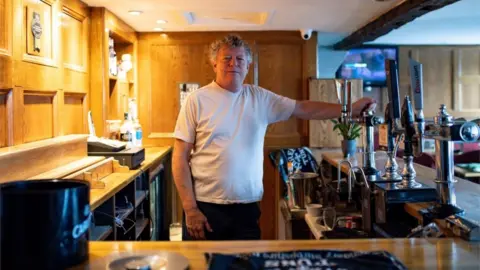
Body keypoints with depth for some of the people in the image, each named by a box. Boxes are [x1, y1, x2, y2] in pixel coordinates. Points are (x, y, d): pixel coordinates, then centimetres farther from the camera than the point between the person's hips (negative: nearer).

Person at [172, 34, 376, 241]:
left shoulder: (260, 97, 6)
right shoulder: (197, 100, -4)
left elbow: (303, 109, 6)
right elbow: (180, 157, -5)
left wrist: (350, 109, -5)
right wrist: (190, 209, -10)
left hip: (247, 208, 3)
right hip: (206, 208, -3)